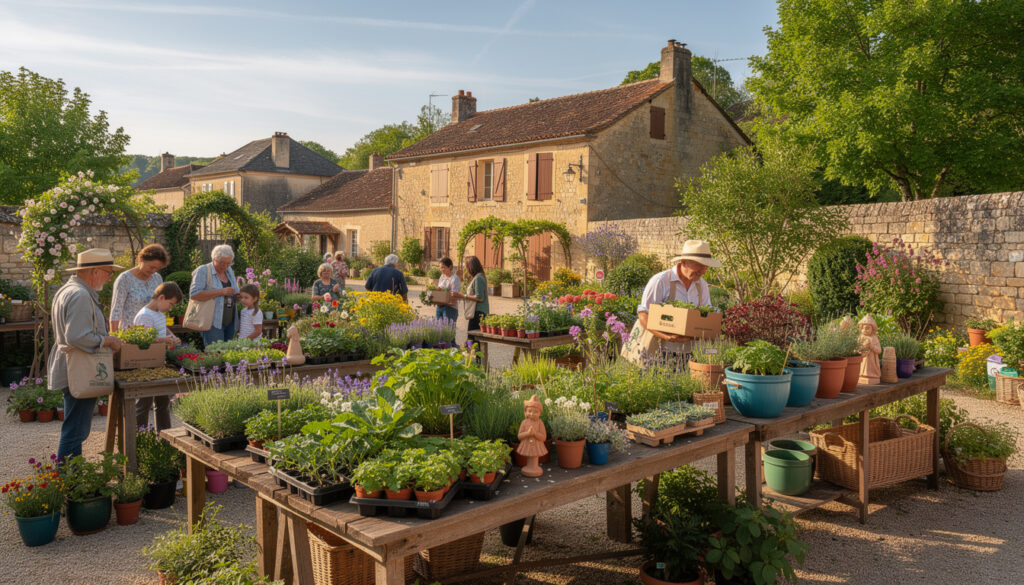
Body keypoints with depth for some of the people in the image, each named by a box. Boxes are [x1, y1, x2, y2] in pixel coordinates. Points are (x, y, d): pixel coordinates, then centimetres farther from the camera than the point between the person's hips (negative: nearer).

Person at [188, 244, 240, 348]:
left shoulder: (229, 271, 15)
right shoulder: (203, 271, -5)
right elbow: (194, 294, -18)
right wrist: (221, 292, -20)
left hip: (230, 322, 6)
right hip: (213, 323, -6)